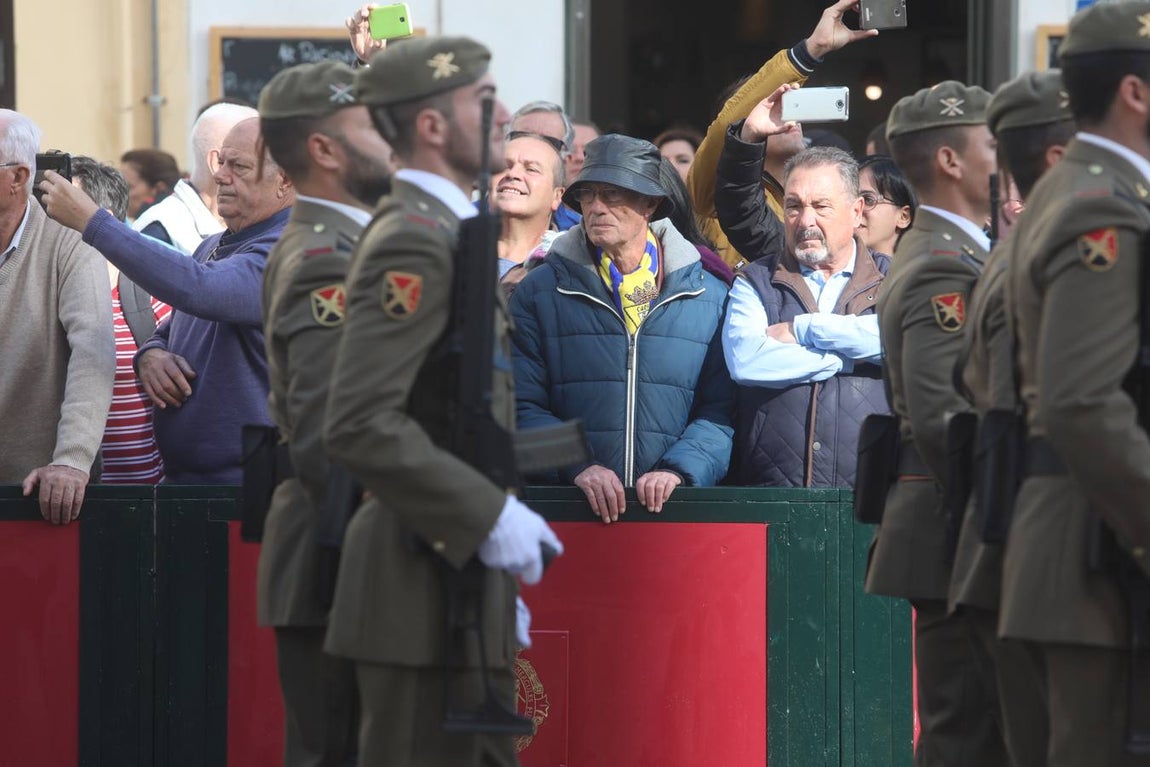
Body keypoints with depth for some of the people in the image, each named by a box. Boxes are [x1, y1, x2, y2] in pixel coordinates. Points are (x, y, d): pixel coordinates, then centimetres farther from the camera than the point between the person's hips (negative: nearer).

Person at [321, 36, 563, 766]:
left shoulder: (446, 233, 17)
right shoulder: (413, 244, -15)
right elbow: (360, 424, -25)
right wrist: (489, 516, -22)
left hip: (461, 575, 10)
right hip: (424, 585, -10)